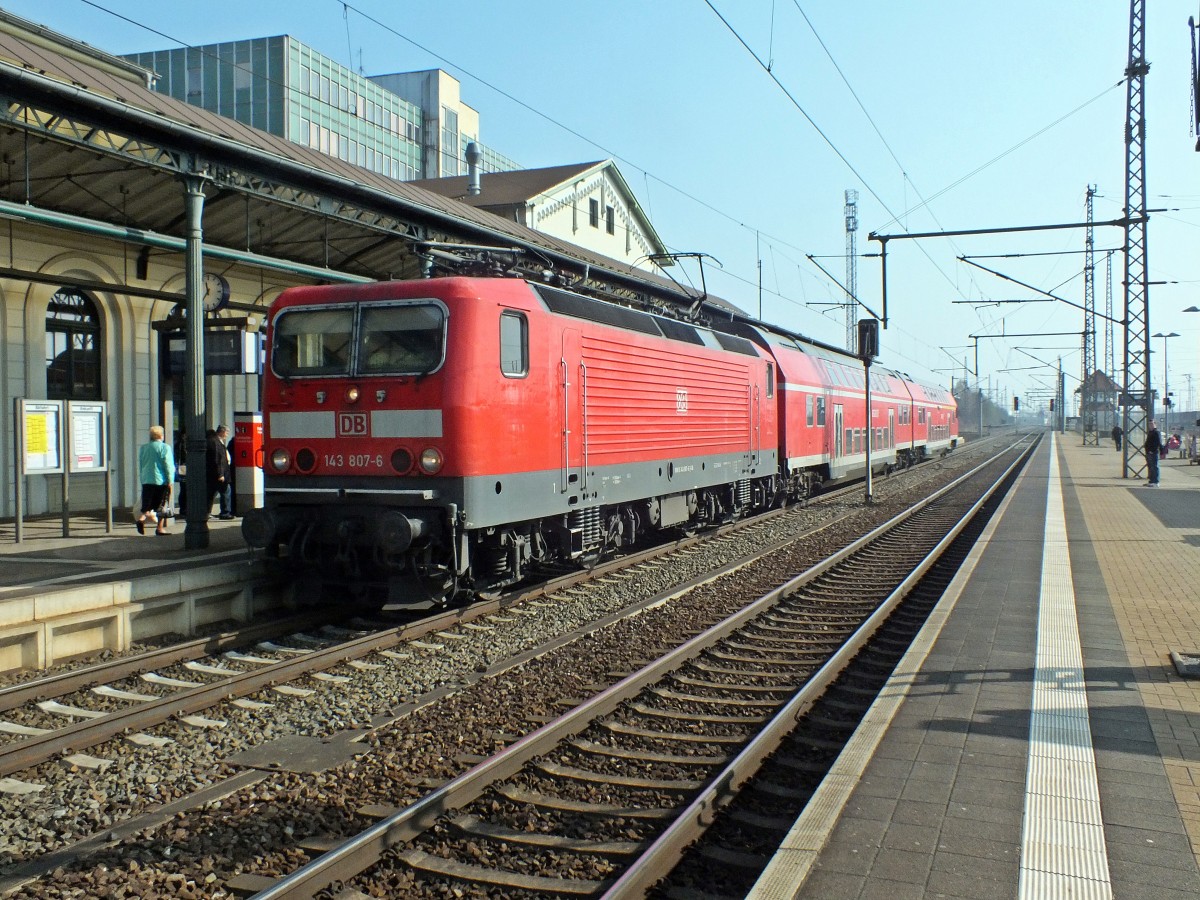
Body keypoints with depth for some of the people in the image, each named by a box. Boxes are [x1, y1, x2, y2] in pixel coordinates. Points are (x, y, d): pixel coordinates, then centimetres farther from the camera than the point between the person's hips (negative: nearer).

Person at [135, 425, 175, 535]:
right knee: (161, 505, 5)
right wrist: (170, 481, -9)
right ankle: (160, 527, 5)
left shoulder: (143, 448, 10)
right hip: (161, 481, -4)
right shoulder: (165, 447, -7)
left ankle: (142, 518, -17)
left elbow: (140, 465, 16)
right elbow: (169, 465, -11)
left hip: (146, 481, 4)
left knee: (147, 504, 9)